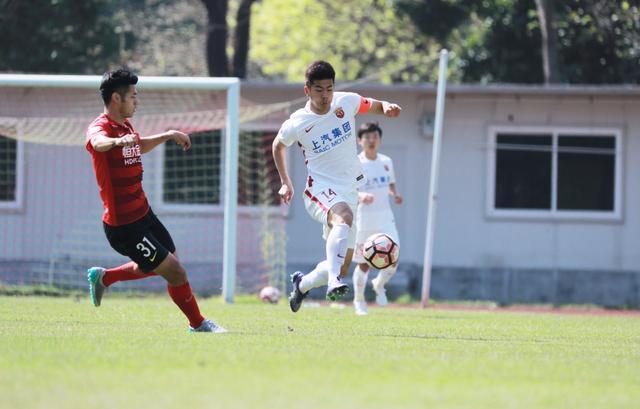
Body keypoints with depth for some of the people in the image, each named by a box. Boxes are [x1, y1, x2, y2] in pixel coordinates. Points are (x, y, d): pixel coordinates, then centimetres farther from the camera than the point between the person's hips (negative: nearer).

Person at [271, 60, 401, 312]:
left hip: (350, 194, 5)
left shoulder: (347, 102, -2)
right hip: (321, 192, -5)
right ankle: (334, 281, -55)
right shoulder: (297, 124, -8)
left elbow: (375, 106, 17)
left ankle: (302, 284, 37)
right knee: (343, 216, -41)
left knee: (341, 269, 7)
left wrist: (387, 108, -6)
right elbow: (278, 145, 12)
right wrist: (286, 183, 12)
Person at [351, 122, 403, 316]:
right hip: (364, 220, -4)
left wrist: (395, 195, -1)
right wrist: (361, 196, -30)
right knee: (363, 264, 1)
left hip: (385, 218, 4)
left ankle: (379, 285, 23)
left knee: (393, 261, -8)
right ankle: (359, 300, 21)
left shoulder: (386, 161, 9)